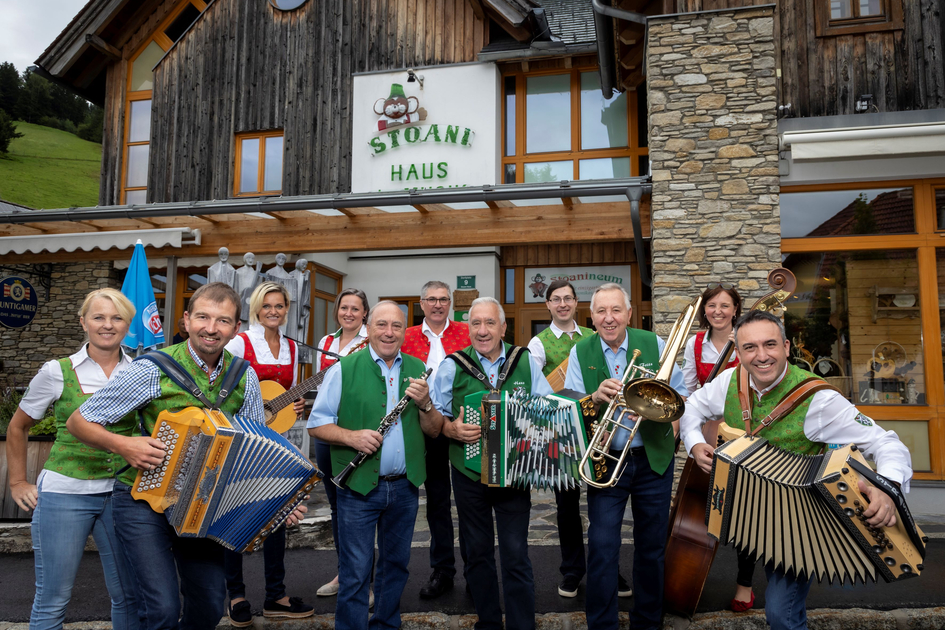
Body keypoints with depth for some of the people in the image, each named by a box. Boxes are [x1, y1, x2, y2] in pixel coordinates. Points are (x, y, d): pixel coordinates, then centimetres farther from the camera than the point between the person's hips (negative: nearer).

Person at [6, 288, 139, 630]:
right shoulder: (57, 372, -3)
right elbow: (18, 427, 10)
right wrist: (18, 482, 8)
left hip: (121, 493, 2)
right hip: (64, 494, -2)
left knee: (127, 594, 9)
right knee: (52, 600, 7)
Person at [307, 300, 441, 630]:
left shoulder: (418, 370, 6)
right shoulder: (344, 369, -3)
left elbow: (434, 430, 5)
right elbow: (316, 424, -4)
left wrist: (424, 404, -14)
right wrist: (351, 436, -20)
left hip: (405, 486, 4)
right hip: (359, 486, -4)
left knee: (396, 564, 18)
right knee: (355, 572, 3)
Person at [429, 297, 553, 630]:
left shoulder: (525, 362, 3)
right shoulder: (452, 366, 1)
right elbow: (433, 416, 2)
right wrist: (451, 428, -17)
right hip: (469, 473, 1)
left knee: (515, 554, 1)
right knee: (477, 551, 13)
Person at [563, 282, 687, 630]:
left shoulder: (653, 344, -1)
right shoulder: (581, 352, -2)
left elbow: (681, 395, 2)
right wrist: (594, 398, -27)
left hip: (653, 458, 1)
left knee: (652, 545, 13)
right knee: (602, 547, -2)